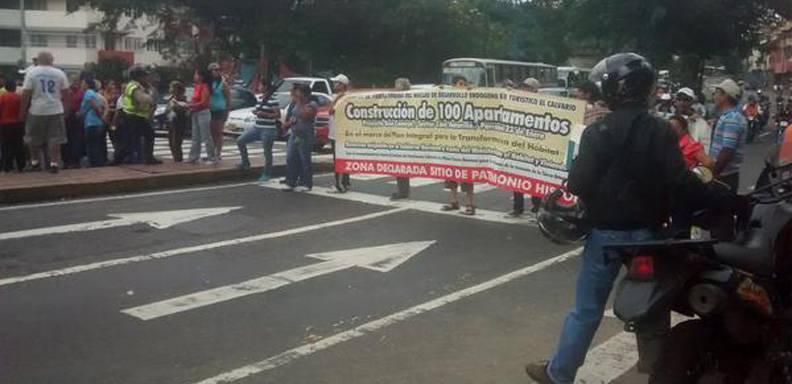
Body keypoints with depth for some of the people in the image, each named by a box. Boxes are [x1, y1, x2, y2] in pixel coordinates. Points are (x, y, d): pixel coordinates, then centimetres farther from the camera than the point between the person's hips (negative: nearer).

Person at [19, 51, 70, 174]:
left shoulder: (31, 72, -3)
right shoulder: (60, 73, 3)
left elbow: (26, 94, -4)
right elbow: (66, 94, 5)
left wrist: (22, 111, 3)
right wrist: (65, 109, 16)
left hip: (37, 111, -1)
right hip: (55, 110, 1)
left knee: (34, 138, 15)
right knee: (55, 139, 4)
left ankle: (34, 161, 23)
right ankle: (54, 163, -3)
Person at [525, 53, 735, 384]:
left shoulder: (598, 132, -12)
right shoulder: (661, 131, -5)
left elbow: (579, 184, -15)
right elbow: (680, 182, -12)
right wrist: (724, 200, -2)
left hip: (606, 233, -2)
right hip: (648, 232, 3)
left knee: (587, 309, 6)